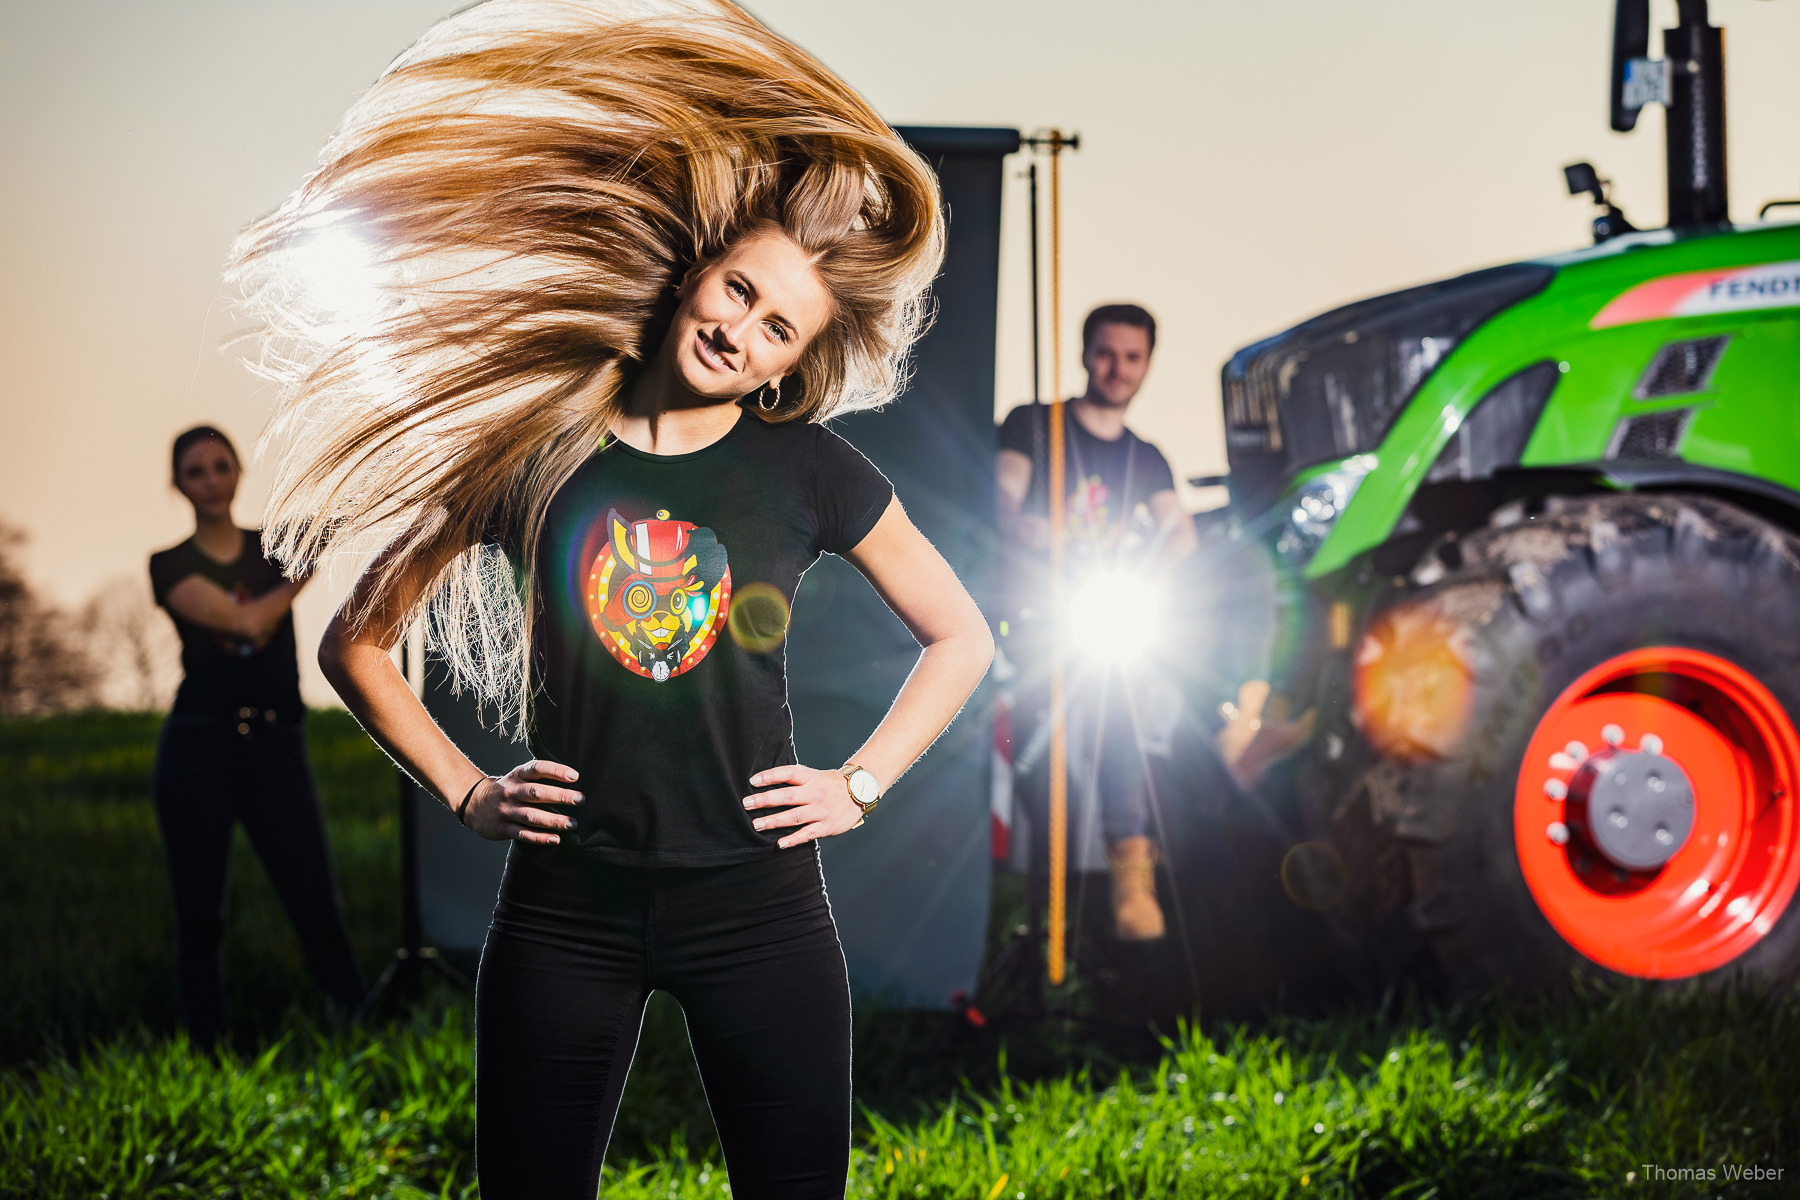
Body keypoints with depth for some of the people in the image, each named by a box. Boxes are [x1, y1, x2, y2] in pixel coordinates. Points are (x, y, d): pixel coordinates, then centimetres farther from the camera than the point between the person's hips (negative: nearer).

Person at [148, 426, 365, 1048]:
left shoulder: (275, 545, 13)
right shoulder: (171, 564, 4)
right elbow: (245, 619, -9)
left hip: (276, 750, 1)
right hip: (197, 749, -1)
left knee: (318, 908, -7)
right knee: (199, 918, 3)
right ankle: (207, 1055, 11)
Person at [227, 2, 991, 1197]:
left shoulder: (808, 469, 1)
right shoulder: (535, 452, 1)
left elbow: (961, 638, 12)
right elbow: (356, 642, 9)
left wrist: (859, 786, 2)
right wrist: (464, 791, 1)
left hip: (758, 905, 0)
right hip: (567, 906, 0)